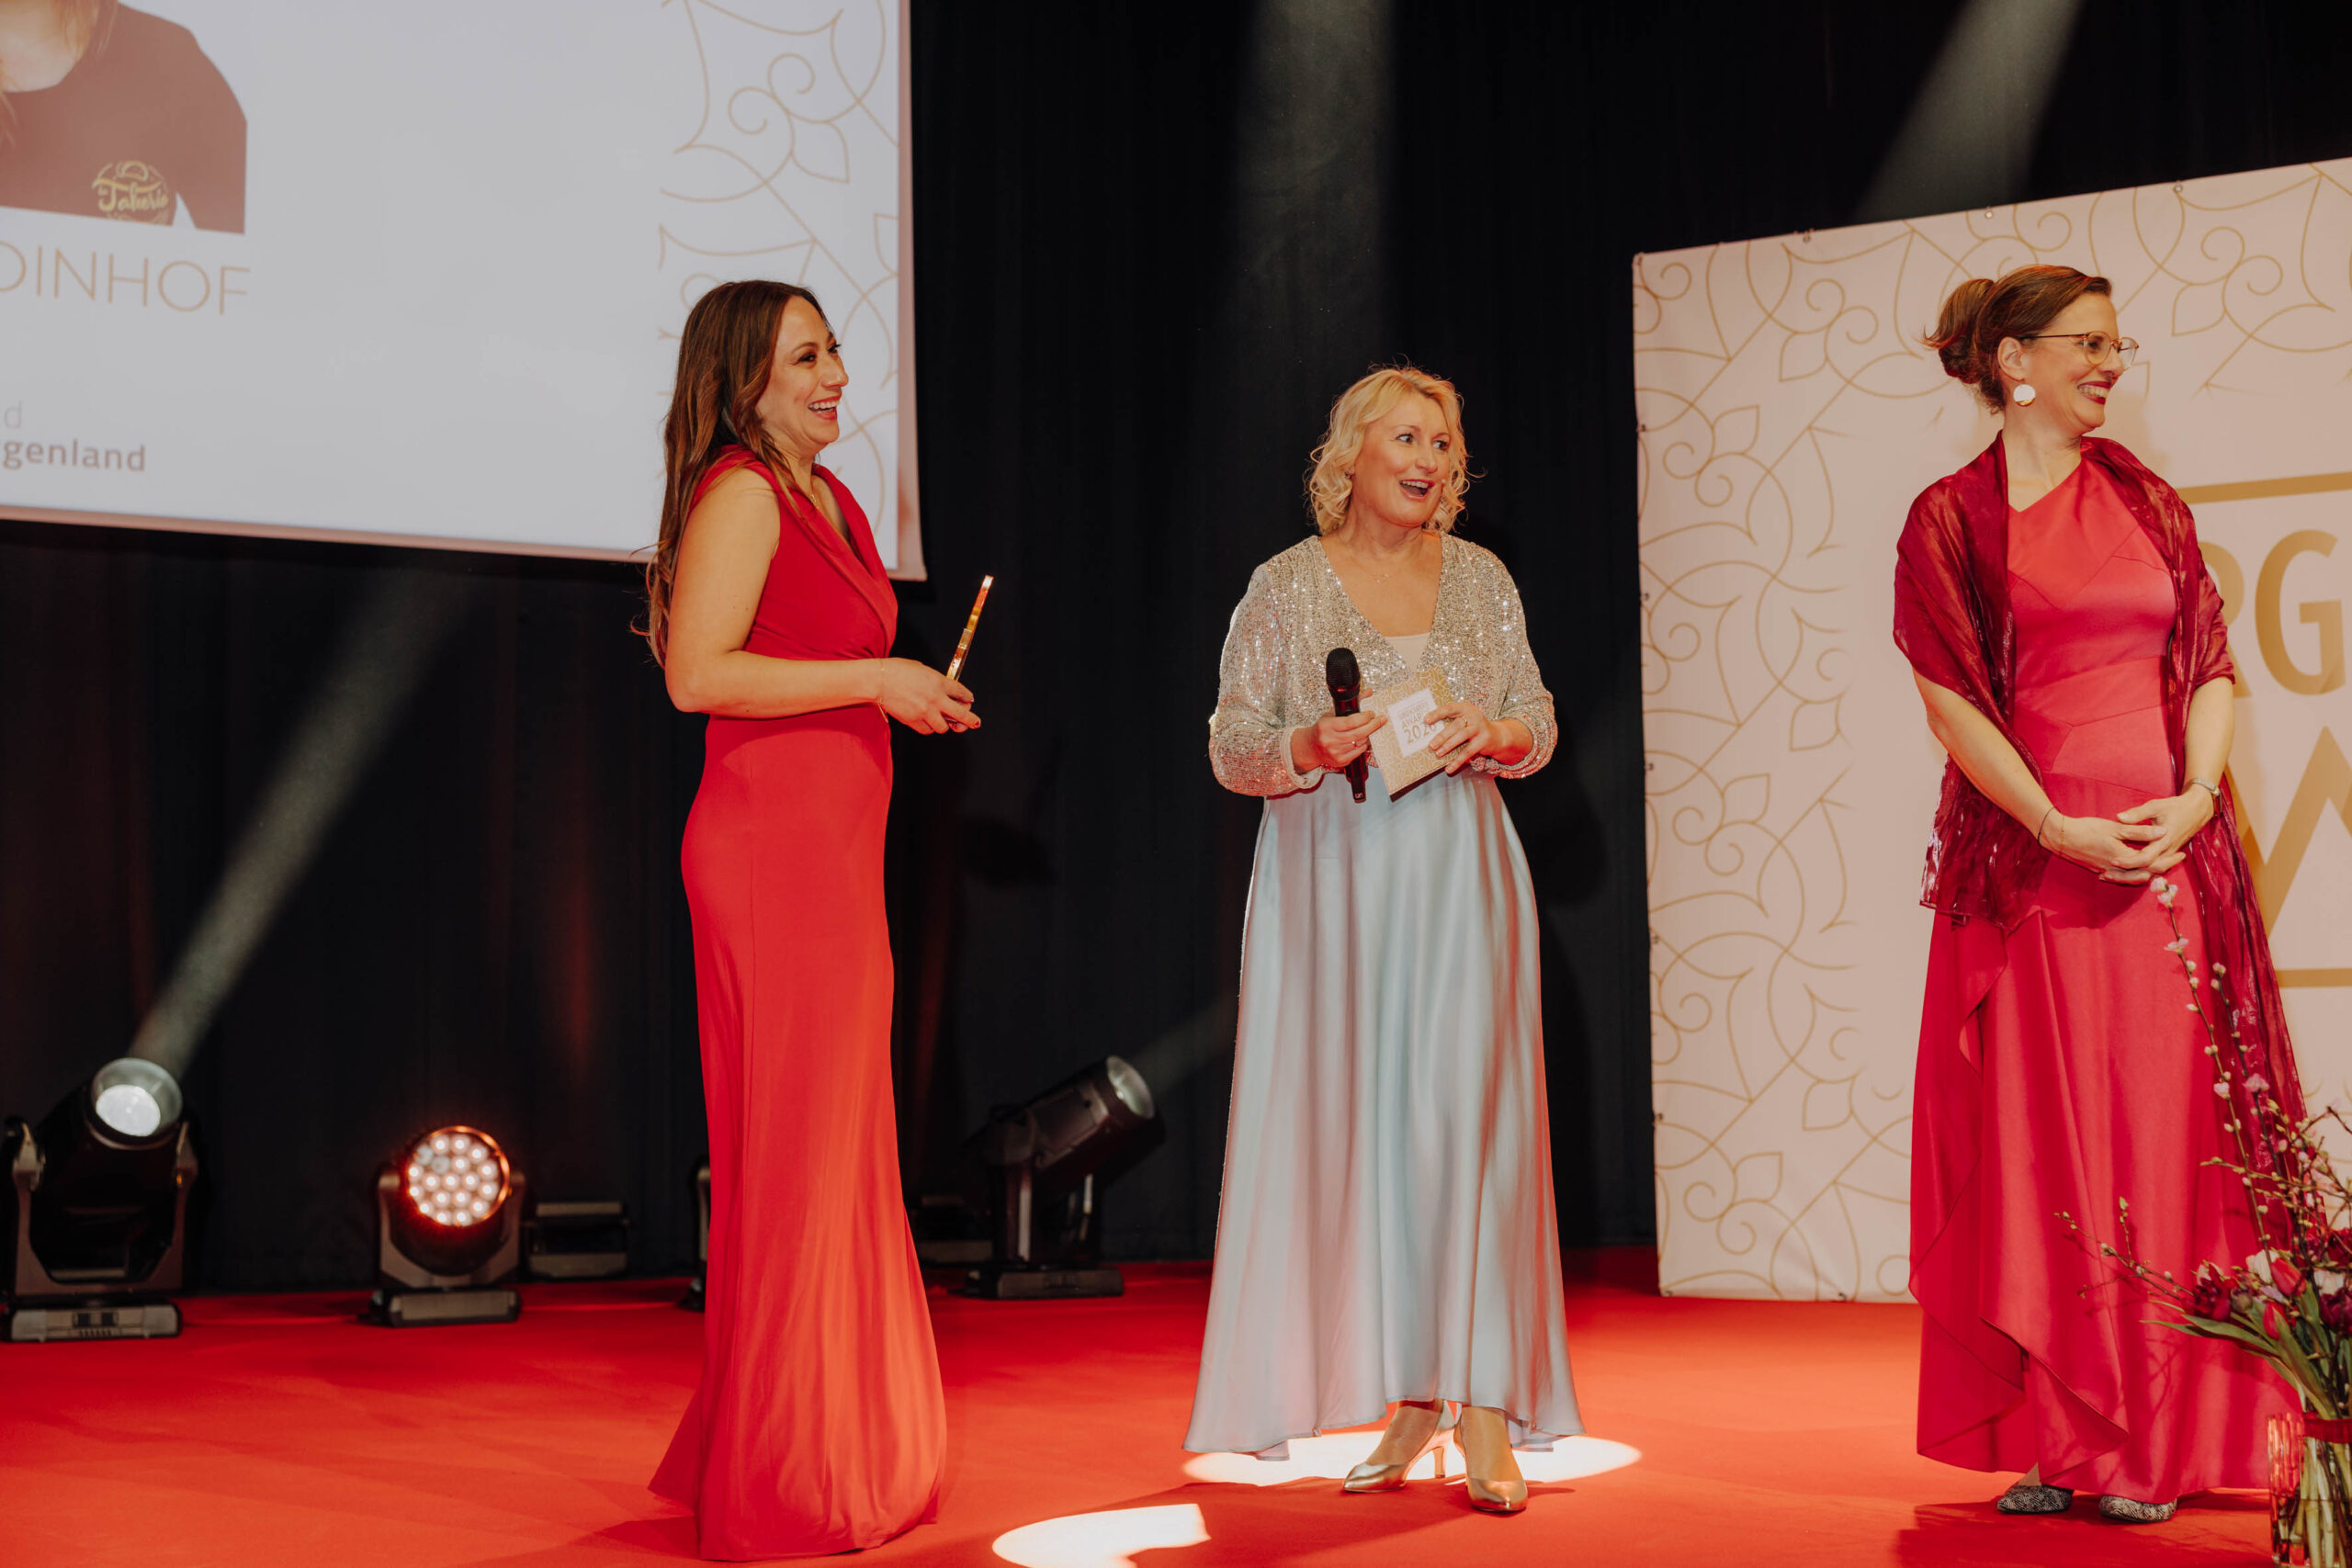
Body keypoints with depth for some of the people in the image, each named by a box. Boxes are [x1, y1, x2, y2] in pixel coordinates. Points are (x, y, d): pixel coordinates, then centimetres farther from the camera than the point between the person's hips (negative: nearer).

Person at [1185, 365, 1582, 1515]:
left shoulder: (1480, 579, 10)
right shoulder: (1285, 587, 3)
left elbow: (1539, 728, 12)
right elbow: (1231, 749, 2)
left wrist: (1492, 733, -10)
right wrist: (1311, 748, -17)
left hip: (1457, 873, 1)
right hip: (1331, 878, -1)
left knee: (1463, 1114, -9)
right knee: (1349, 1122, 0)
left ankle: (1484, 1406, -7)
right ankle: (1408, 1399, 10)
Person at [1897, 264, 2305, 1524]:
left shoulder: (2144, 500, 14)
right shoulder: (1951, 520, 3)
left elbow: (2211, 665, 9)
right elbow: (1950, 699, -4)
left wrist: (2197, 796, -8)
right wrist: (2057, 827, -13)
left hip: (2167, 861, 3)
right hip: (2025, 872, -3)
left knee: (2160, 1143, 2)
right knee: (2032, 1150, -1)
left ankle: (2148, 1446, 8)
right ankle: (2048, 1442, 7)